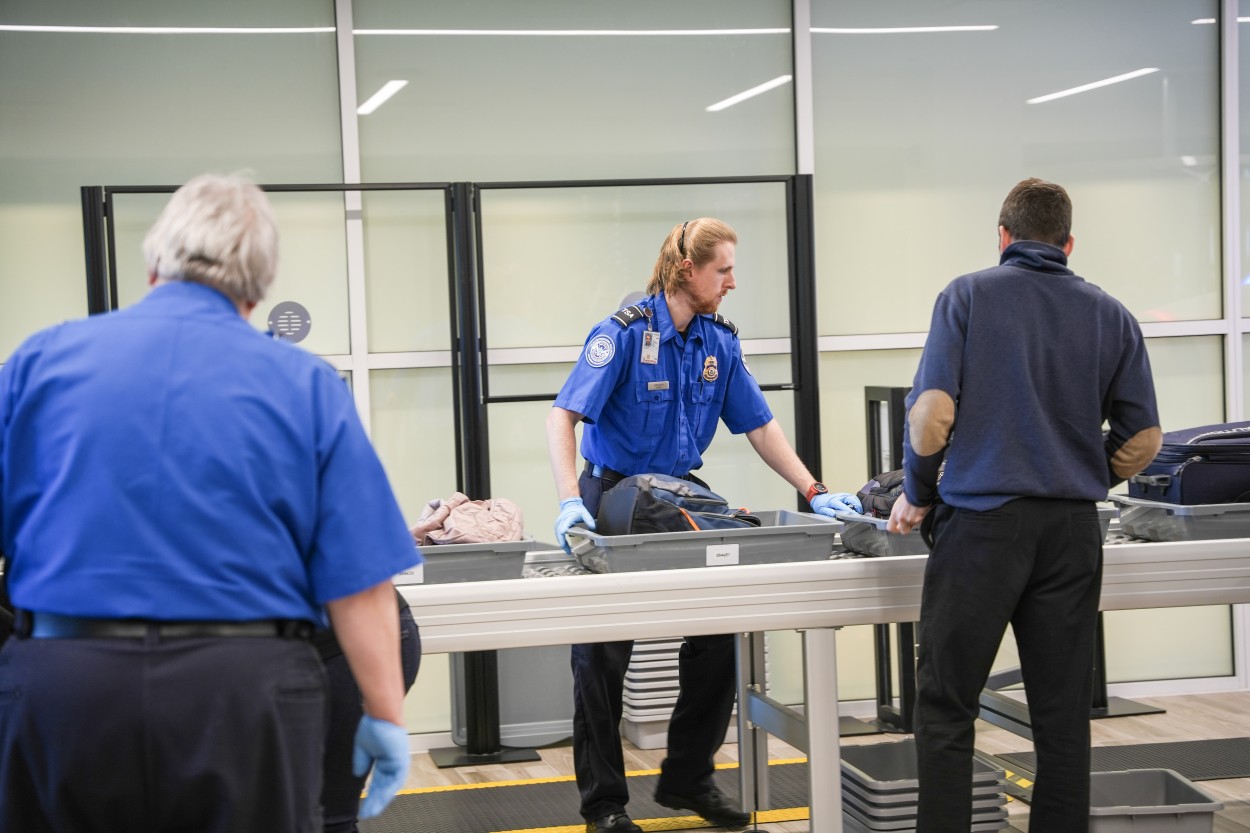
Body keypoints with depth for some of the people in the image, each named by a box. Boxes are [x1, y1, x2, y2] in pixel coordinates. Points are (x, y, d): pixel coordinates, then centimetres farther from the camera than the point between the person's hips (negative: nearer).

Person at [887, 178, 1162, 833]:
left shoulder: (968, 296, 0)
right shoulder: (1110, 314, 9)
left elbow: (933, 409, -10)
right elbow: (1143, 438, 9)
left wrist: (916, 494, 5)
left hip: (982, 523, -3)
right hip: (1073, 530, 3)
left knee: (946, 704, 3)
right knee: (1063, 710, 9)